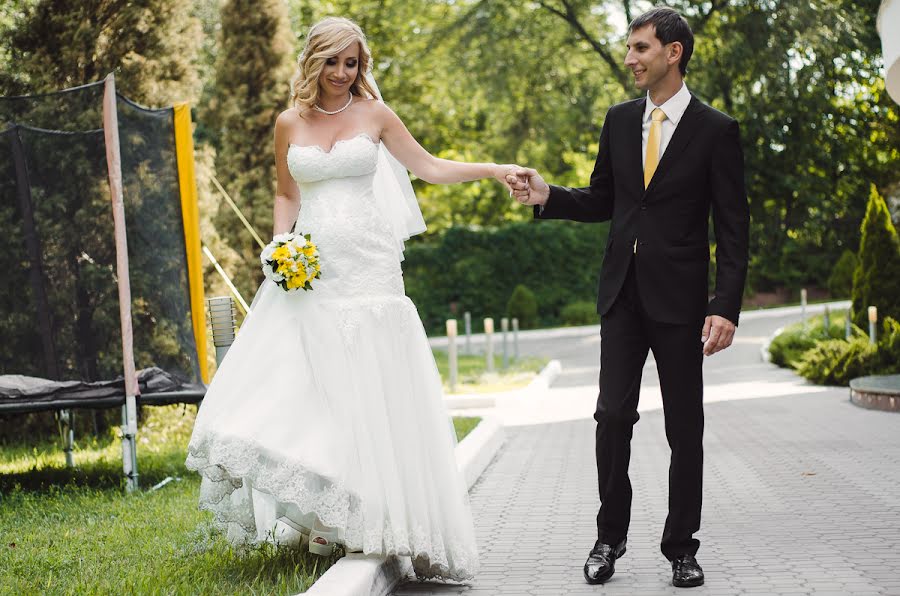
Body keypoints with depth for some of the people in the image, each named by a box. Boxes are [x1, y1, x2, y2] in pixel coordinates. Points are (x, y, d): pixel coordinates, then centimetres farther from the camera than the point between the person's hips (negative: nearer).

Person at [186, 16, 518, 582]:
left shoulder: (374, 115, 4)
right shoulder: (289, 123, 9)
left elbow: (429, 167, 7)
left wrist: (494, 170, -3)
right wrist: (281, 243, 0)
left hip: (367, 269, -2)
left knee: (372, 394, -4)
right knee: (294, 390, -6)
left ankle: (385, 518, 3)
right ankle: (314, 516, 3)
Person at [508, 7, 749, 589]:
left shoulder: (716, 130, -5)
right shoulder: (620, 120, 8)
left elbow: (733, 229, -6)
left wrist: (726, 308, -14)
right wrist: (547, 196, -2)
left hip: (680, 298, -3)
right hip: (622, 293, 3)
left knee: (685, 427, 5)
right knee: (613, 415, 0)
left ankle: (682, 547, 15)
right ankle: (610, 538, 13)